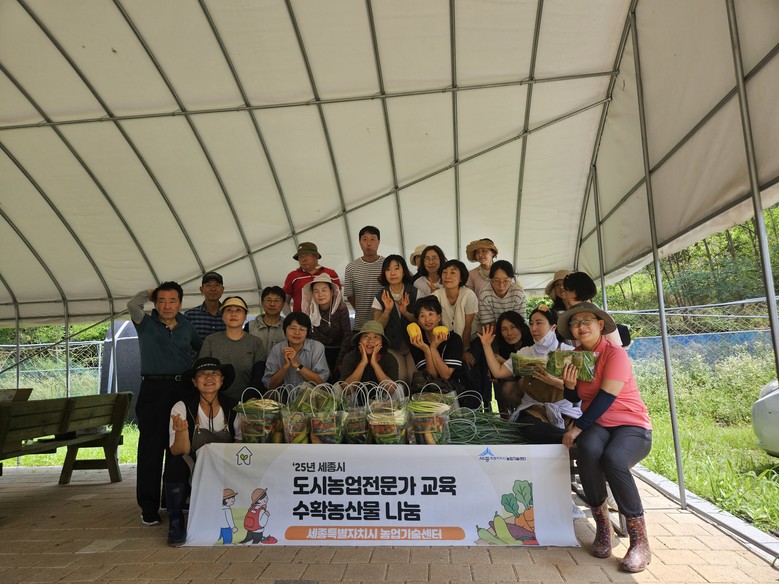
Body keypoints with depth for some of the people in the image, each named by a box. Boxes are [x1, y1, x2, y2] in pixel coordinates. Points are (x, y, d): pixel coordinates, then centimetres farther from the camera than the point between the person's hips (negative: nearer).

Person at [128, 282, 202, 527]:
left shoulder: (186, 326, 12)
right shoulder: (146, 324, 2)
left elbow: (201, 349, 27)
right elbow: (132, 304, -16)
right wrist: (149, 292, 1)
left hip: (183, 389, 4)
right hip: (154, 390, -4)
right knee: (151, 449, -2)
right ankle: (149, 508, 8)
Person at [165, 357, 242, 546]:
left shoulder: (233, 408, -4)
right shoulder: (182, 407, -10)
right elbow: (179, 452, -15)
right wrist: (182, 430, -35)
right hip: (190, 473, -2)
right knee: (176, 462, -30)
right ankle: (176, 524, -8)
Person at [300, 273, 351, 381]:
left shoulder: (341, 309, -16)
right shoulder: (311, 310, -9)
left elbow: (347, 335, -16)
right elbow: (313, 337, -8)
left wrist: (340, 364, -18)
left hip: (339, 350, -2)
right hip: (321, 351, 2)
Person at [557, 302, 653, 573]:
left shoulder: (616, 353, -10)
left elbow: (606, 397, -19)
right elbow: (574, 399, 13)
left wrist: (577, 427, -19)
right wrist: (569, 385, -10)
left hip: (632, 426, -4)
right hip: (596, 424, 4)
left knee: (613, 459, -36)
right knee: (588, 450, -32)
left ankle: (639, 541, -19)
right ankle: (602, 526, -11)